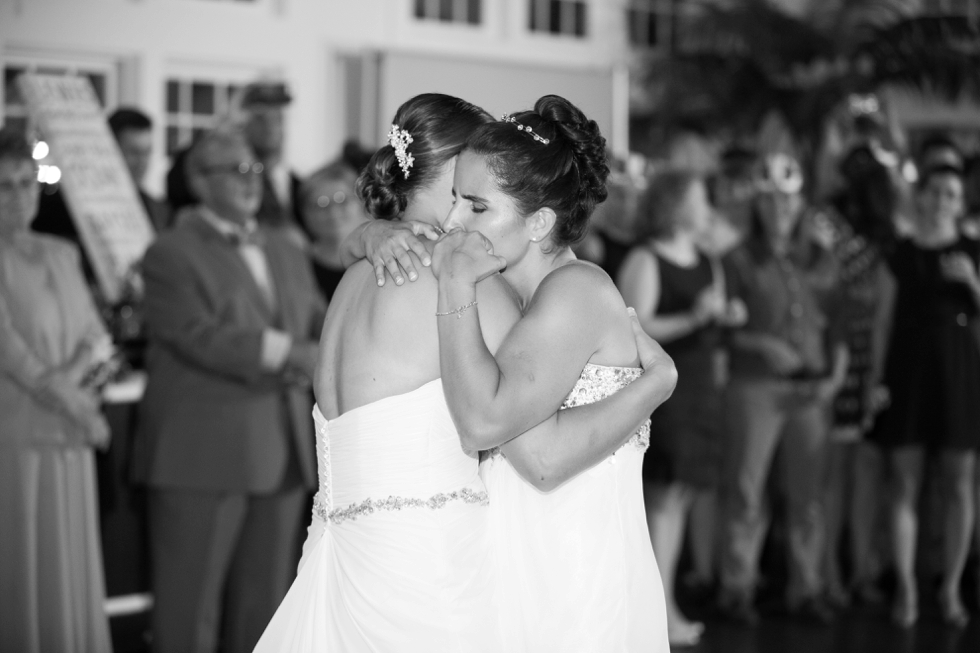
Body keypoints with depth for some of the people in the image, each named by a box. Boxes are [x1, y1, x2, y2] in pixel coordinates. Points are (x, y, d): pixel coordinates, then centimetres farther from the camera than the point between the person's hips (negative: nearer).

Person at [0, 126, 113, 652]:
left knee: (73, 579, 7)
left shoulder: (61, 254, 13)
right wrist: (82, 411, -12)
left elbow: (96, 335, 12)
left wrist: (81, 366, -10)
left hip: (68, 442, 6)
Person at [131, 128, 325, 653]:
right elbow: (202, 337, -16)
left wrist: (311, 359, -9)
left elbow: (320, 326, 14)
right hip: (202, 453, -7)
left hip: (282, 452, 7)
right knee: (191, 601, -2)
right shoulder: (172, 255, -4)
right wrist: (286, 355, -19)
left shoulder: (285, 252, 18)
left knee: (264, 597, 10)